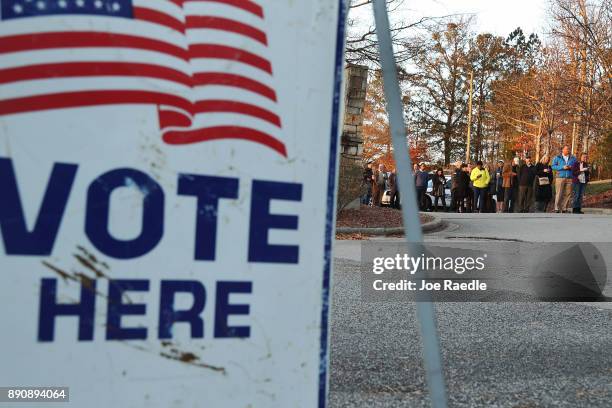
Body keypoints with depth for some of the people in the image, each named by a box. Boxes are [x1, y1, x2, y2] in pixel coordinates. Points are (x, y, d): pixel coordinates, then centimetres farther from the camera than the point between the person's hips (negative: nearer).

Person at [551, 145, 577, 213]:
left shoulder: (573, 158, 14)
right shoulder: (557, 158, 6)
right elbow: (553, 166, -1)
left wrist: (571, 167, -5)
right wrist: (562, 167, -13)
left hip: (569, 178, 3)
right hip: (560, 177, -3)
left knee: (567, 194, 1)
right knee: (559, 194, -8)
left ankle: (564, 208, 8)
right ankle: (557, 208, -6)